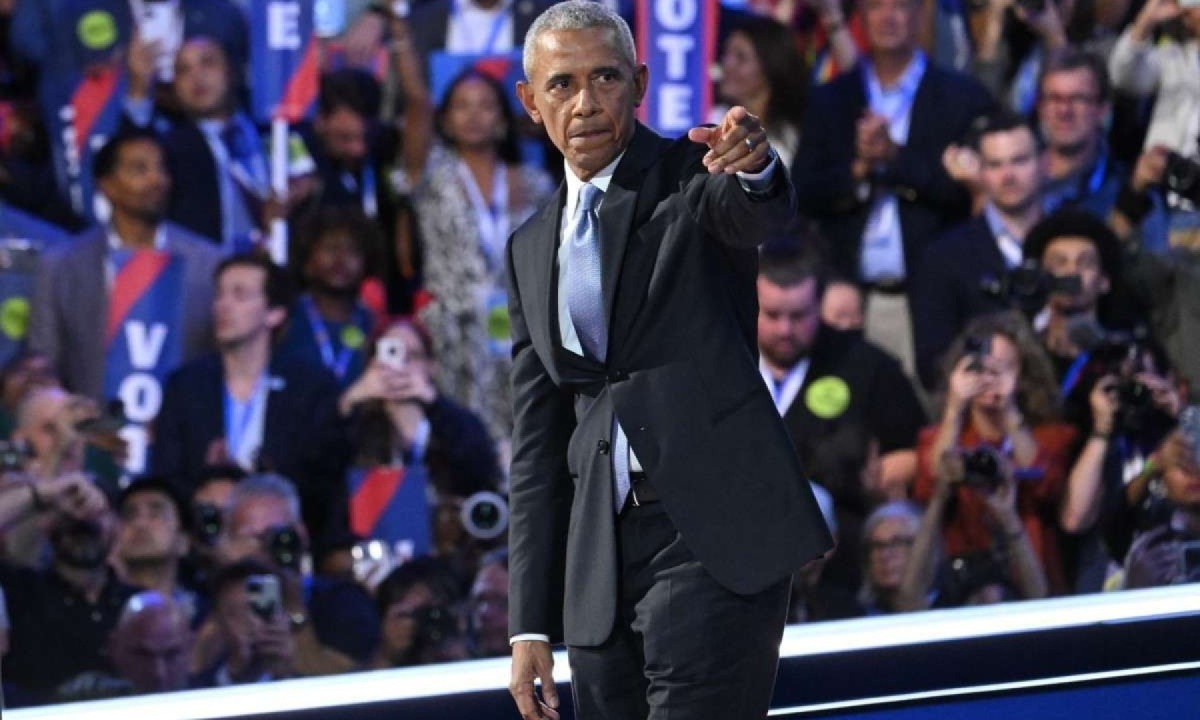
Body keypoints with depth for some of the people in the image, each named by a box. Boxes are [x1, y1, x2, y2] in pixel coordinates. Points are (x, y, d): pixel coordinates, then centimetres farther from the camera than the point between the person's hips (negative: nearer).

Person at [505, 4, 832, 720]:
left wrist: (753, 169, -49)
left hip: (714, 533, -6)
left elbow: (760, 215, -24)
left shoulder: (694, 175, 1)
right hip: (601, 556, 6)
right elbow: (538, 444, 17)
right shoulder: (532, 250, 17)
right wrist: (531, 625, 12)